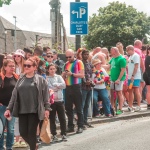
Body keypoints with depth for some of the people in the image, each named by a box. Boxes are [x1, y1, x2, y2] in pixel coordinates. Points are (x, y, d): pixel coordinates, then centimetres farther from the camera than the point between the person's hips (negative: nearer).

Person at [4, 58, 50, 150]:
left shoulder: (40, 79, 1)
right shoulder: (21, 80, 12)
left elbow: (46, 95, -2)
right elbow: (14, 95, 12)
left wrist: (47, 108, -8)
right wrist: (9, 108, 7)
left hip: (34, 111, -4)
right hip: (22, 110, 4)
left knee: (32, 132, -4)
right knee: (23, 132, 3)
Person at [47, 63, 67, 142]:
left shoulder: (59, 77, 10)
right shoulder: (46, 78, 1)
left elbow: (64, 85, -4)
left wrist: (54, 85, -8)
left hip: (60, 100, 2)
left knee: (62, 118, 3)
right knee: (52, 119, 3)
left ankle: (63, 134, 13)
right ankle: (54, 135, 11)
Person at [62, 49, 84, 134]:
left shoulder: (79, 62, -2)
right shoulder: (66, 64, 16)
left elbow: (82, 75, -10)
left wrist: (72, 74, -18)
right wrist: (64, 74, -2)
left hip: (76, 87, -6)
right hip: (68, 87, 6)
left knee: (79, 108, -2)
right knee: (68, 108, 8)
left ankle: (80, 126, 2)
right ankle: (70, 126, 16)